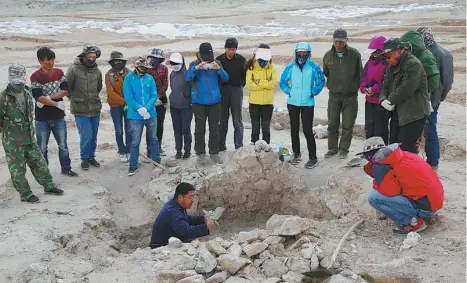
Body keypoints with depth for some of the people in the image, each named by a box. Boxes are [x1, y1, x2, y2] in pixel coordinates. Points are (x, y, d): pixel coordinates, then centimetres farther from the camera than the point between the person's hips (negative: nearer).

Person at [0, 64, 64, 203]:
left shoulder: (27, 93, 5)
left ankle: (48, 185, 31)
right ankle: (25, 194, 17)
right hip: (12, 141, -7)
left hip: (29, 138, 7)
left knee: (39, 162, 16)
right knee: (17, 168, 4)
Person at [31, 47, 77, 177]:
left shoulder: (59, 73, 4)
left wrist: (48, 98, -16)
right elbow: (39, 97, -18)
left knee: (63, 145, 13)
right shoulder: (35, 77, -9)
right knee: (42, 148, 6)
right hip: (42, 119, -3)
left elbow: (65, 91, -7)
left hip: (58, 117, 3)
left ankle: (66, 168, 27)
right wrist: (57, 104, -14)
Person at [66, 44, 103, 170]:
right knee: (86, 136, -7)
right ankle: (84, 159, 12)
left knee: (93, 136, 12)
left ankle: (91, 157, 30)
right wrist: (75, 98, 4)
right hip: (80, 110, -4)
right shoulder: (74, 69, -11)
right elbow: (67, 87, -4)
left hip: (95, 109, 4)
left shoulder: (97, 71, 3)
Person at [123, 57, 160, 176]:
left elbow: (154, 96, -2)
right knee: (135, 142, 4)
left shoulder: (150, 78, 1)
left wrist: (146, 108, -17)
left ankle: (157, 161, 31)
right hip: (135, 116, -3)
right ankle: (133, 165, 15)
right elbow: (128, 97, -13)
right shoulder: (129, 78, -7)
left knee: (154, 139, 16)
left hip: (151, 114, 3)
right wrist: (139, 109, -20)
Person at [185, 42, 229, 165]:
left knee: (214, 129, 9)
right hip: (199, 102, -2)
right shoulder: (194, 64, -2)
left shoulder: (217, 64, 3)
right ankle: (200, 154, 10)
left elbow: (225, 78, -5)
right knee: (200, 129, 2)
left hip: (215, 101, 2)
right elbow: (187, 78, -16)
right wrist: (196, 68, -31)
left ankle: (214, 153, 19)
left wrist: (218, 69, -22)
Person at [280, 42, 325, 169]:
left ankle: (313, 157, 3)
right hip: (292, 103, 3)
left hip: (308, 103, -3)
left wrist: (313, 92, -2)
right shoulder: (290, 67, 1)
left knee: (308, 131, -6)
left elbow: (321, 82, 6)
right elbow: (282, 81, 12)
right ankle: (296, 153, 28)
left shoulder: (314, 67, -5)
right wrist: (288, 91, 1)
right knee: (294, 130, 12)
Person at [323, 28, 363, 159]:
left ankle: (343, 149, 14)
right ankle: (332, 148, 19)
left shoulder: (354, 54, -5)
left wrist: (359, 87, 5)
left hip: (351, 95, -2)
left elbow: (360, 73, 3)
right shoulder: (328, 56, 1)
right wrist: (331, 85, 12)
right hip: (334, 95, 2)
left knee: (348, 125, 3)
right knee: (332, 124, 7)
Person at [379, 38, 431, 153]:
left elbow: (406, 89, -22)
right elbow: (385, 86, 15)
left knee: (405, 148, -13)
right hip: (398, 114, 9)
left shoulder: (413, 64, -15)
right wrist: (383, 100, -6)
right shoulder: (392, 66, 15)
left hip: (414, 115, -9)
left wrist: (390, 100, -12)